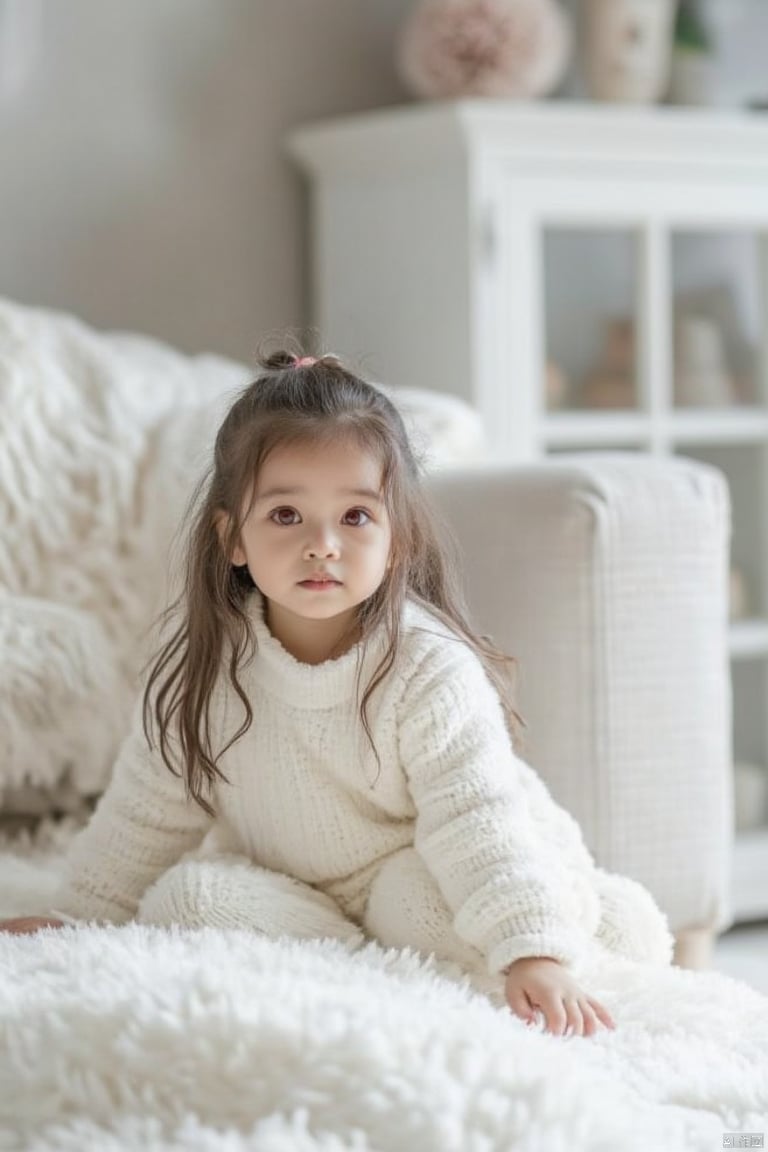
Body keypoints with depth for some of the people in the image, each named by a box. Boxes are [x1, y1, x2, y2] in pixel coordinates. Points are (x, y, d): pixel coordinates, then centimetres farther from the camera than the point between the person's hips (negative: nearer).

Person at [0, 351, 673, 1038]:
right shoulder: (203, 654, -10)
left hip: (407, 873, -4)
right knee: (182, 897, -24)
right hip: (281, 892, 4)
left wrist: (534, 953, -42)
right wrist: (80, 918, 6)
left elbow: (476, 818, -30)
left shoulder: (428, 665, -22)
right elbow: (148, 810, 3)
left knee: (425, 897, -36)